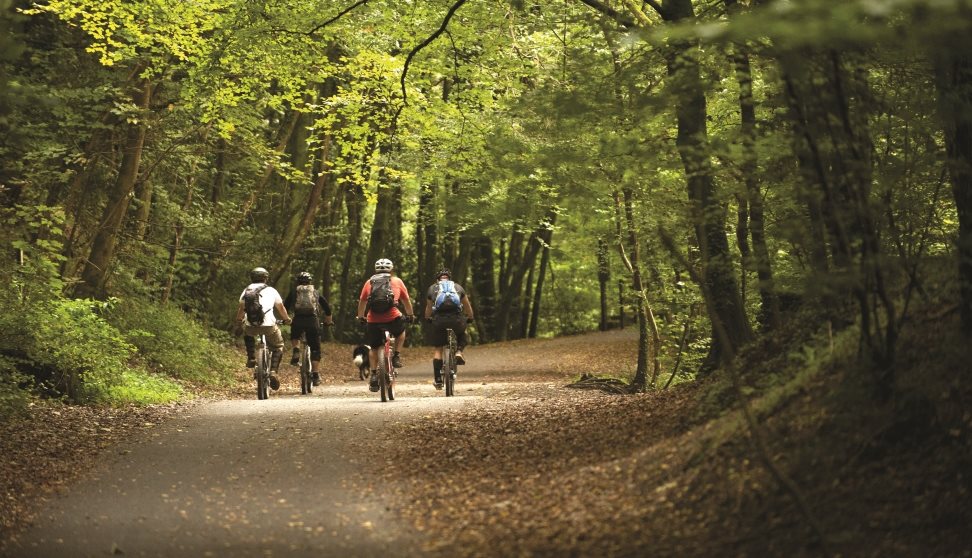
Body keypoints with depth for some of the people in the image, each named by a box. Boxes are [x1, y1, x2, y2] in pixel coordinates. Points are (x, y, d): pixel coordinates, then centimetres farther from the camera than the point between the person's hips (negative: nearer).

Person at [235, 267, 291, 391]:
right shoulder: (271, 290, 13)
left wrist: (239, 320, 41)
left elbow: (241, 307, 21)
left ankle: (251, 358, 25)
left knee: (247, 333, 38)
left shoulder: (247, 290, 16)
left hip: (250, 326, 2)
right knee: (278, 346, 20)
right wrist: (287, 319, 40)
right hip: (268, 325, -2)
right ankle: (273, 372, 3)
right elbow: (280, 307, 21)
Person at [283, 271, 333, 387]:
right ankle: (315, 374, 1)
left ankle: (296, 351, 3)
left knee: (295, 337, 32)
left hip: (298, 320, 0)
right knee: (315, 349, 8)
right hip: (313, 320, 0)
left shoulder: (294, 292, 19)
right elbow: (327, 309, 21)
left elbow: (285, 307, 16)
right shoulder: (316, 293, 21)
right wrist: (328, 321, 37)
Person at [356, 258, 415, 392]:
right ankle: (396, 356, 17)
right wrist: (410, 315, 37)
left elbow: (362, 302, 21)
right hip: (392, 318, -1)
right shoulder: (396, 281, 13)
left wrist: (360, 317, 37)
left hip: (373, 320, 1)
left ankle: (374, 375, 9)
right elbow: (406, 301, 21)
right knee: (401, 331, 31)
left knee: (374, 348, 16)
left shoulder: (369, 282, 16)